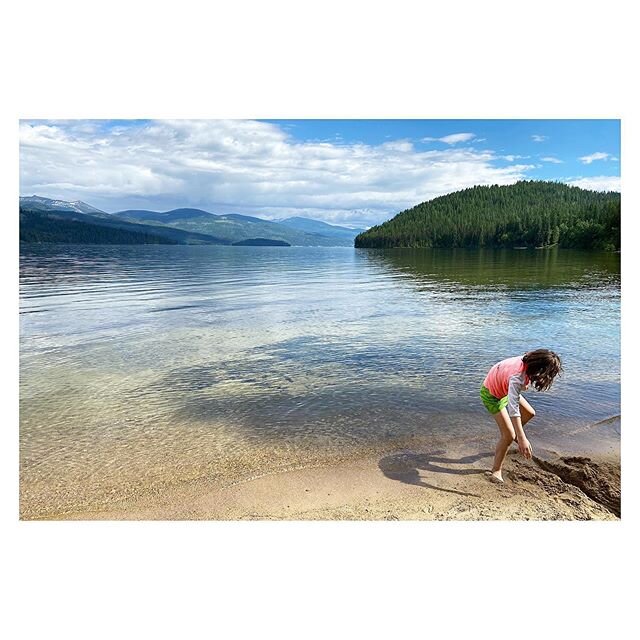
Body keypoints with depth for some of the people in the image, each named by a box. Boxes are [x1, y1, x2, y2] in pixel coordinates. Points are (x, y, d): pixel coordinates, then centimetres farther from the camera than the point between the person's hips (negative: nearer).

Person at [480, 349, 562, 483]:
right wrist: (522, 439, -45)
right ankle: (496, 471, -1)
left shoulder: (528, 361, -21)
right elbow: (513, 409, -45)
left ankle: (515, 434, 43)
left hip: (504, 388, 8)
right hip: (491, 394, -8)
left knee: (529, 413, 18)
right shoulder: (517, 377, -42)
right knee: (509, 435, -13)